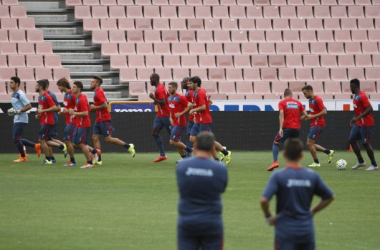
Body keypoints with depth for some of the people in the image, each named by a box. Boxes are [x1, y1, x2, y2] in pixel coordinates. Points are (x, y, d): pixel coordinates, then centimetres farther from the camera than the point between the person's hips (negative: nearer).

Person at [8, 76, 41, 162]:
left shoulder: (20, 94, -17)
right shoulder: (14, 94, 13)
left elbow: (29, 106, -21)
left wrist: (18, 111, -22)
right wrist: (13, 111, 9)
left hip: (21, 119, -10)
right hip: (16, 120, 10)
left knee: (16, 139, -6)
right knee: (17, 139, 10)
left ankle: (23, 157, 8)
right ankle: (36, 146, 19)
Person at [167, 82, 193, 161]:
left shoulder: (180, 98, -14)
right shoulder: (169, 98, 11)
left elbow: (189, 107, -14)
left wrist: (181, 113, -21)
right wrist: (171, 118, 11)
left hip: (180, 123, -8)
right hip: (174, 123, 8)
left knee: (173, 141, -12)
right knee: (176, 141, 9)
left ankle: (188, 150, 5)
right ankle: (184, 157, 20)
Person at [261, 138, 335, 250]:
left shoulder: (278, 176, -11)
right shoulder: (312, 176, 1)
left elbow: (264, 200, -20)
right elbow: (329, 197, 10)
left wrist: (269, 217, -4)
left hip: (285, 230, -4)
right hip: (307, 230, 4)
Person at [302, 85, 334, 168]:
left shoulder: (317, 100, -16)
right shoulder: (310, 100, 13)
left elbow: (324, 112, -21)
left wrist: (312, 116, -20)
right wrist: (309, 116, 7)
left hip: (318, 125, -10)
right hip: (313, 124, 10)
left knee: (309, 143, -8)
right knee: (309, 144, 10)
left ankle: (316, 162, 3)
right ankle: (329, 152, 17)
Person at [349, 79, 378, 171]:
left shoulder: (362, 96, -19)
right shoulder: (356, 96, 11)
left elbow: (370, 109, -26)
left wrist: (358, 118, -28)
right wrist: (355, 118, 15)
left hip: (366, 124, -10)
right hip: (359, 124, 10)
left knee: (366, 143, -6)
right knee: (352, 140, 8)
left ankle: (374, 165, 3)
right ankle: (361, 162, 15)